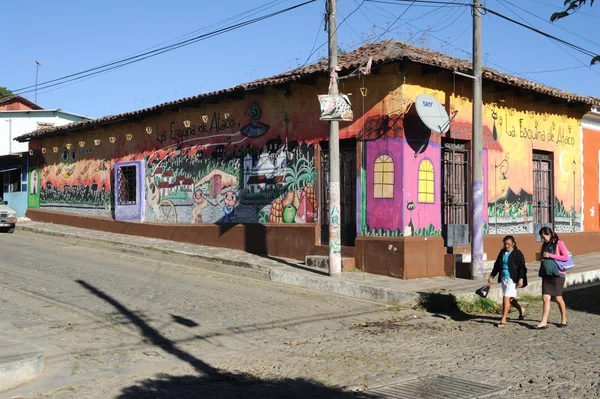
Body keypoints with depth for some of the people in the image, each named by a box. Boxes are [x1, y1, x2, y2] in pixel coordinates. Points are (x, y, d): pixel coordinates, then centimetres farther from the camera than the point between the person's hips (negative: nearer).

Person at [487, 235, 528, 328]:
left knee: (506, 298, -11)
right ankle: (521, 309, 41)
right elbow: (497, 265, 18)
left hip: (512, 278, -7)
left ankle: (503, 320, -7)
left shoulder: (518, 254, -5)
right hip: (503, 278, 7)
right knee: (509, 299, 13)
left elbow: (521, 267, -9)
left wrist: (521, 279, -18)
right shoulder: (502, 253, 12)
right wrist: (491, 277, 15)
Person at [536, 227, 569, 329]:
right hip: (546, 274, 6)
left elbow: (566, 257, -12)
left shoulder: (559, 243, -5)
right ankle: (544, 322, -6)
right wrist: (543, 258, 3)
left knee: (558, 298, 1)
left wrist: (550, 255, -15)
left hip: (557, 274, -6)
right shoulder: (545, 244, 14)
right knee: (546, 298, -2)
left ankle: (564, 320, 18)